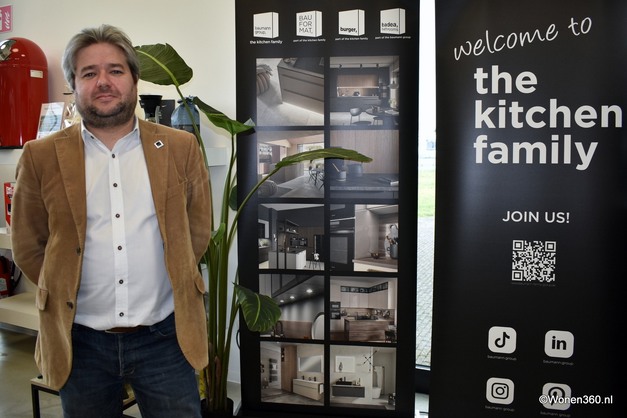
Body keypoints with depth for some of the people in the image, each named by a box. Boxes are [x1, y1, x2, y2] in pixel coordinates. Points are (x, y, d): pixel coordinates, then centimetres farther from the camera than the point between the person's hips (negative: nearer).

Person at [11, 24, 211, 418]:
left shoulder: (181, 148, -1)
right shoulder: (41, 157, -1)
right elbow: (28, 247, 6)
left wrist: (170, 281, 6)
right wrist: (65, 294, 5)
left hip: (165, 337, 0)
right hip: (80, 341, 1)